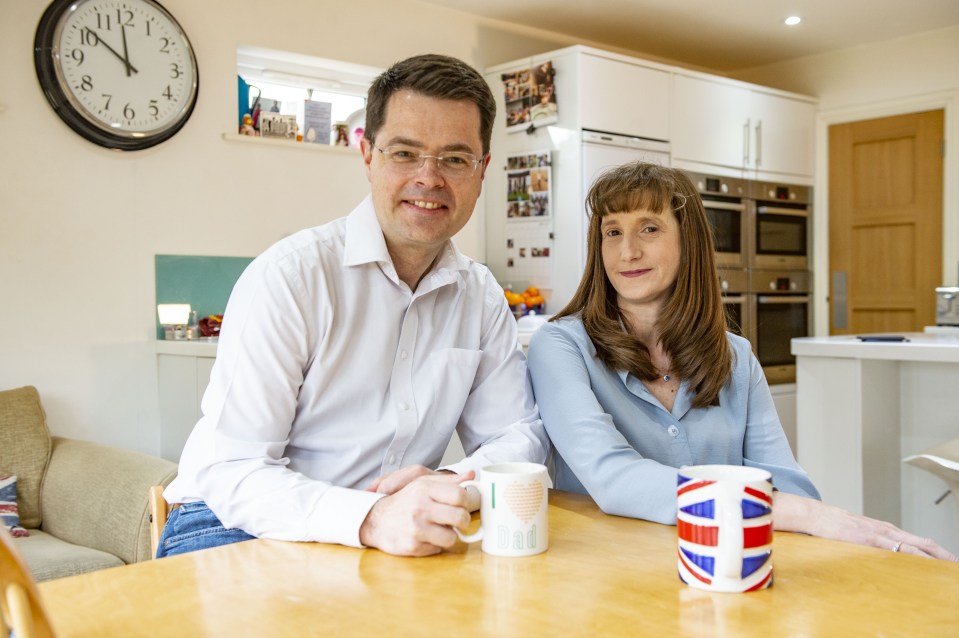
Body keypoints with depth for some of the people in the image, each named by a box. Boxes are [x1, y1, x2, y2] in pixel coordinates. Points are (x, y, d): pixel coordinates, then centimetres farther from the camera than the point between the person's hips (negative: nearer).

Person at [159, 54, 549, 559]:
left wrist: (452, 488, -16)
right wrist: (370, 518, -36)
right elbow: (231, 471, -19)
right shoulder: (289, 275, -14)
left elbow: (521, 433, 7)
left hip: (401, 539, 5)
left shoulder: (481, 296, 6)